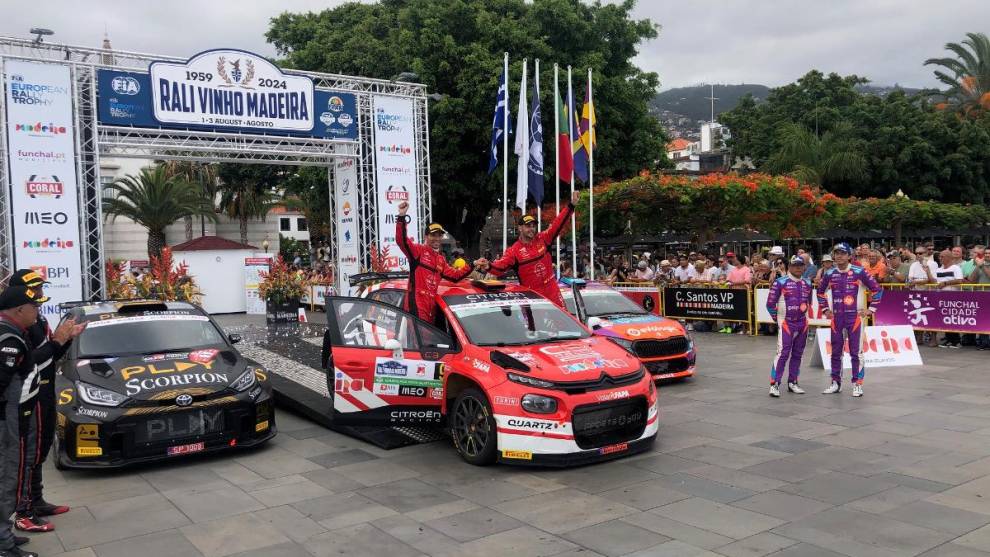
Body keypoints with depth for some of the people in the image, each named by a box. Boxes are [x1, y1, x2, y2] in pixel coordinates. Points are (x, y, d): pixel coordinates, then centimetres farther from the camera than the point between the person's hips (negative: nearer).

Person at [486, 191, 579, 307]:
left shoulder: (543, 239, 2)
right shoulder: (514, 250, -8)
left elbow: (557, 225, -1)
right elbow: (500, 268, -18)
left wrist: (571, 205, -8)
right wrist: (488, 267, -40)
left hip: (552, 290, 3)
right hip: (532, 295, -3)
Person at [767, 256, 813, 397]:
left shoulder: (807, 284, 8)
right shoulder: (780, 283, -9)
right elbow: (770, 303, -6)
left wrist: (803, 315, 16)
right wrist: (778, 319, -1)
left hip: (802, 323, 6)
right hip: (786, 323, -6)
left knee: (797, 354, 11)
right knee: (783, 353, -12)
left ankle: (792, 383, 21)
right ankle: (774, 384, -10)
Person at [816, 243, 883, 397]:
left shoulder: (859, 272, -6)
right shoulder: (829, 274, 5)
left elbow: (877, 289, -1)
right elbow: (820, 291, 20)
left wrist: (870, 309, -3)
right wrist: (825, 309, 13)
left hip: (855, 316, -4)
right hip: (836, 317, 4)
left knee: (856, 352, -2)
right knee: (836, 352, 10)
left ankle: (857, 385, 6)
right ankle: (836, 383, 21)